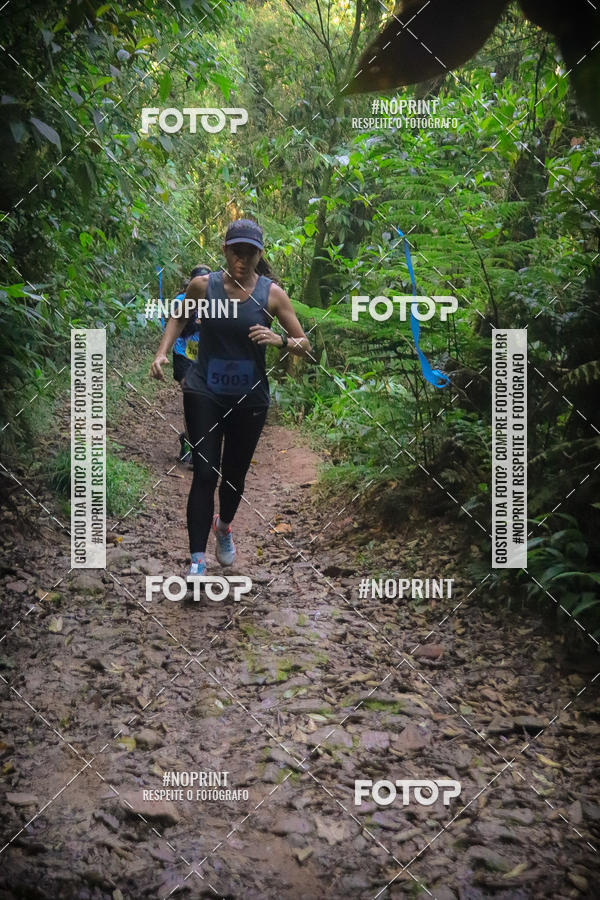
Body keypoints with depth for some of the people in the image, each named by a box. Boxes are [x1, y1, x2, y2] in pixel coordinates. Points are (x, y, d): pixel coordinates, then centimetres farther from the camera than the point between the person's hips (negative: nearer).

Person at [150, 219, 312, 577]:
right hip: (204, 393, -1)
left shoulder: (272, 293, -7)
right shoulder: (203, 285, -5)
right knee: (205, 474, -10)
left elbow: (305, 345, -3)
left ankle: (224, 527, 46)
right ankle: (198, 558, -3)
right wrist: (163, 353, 2)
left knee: (235, 475, 15)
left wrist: (281, 340, -24)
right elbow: (180, 317, 16)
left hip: (250, 399, 1)